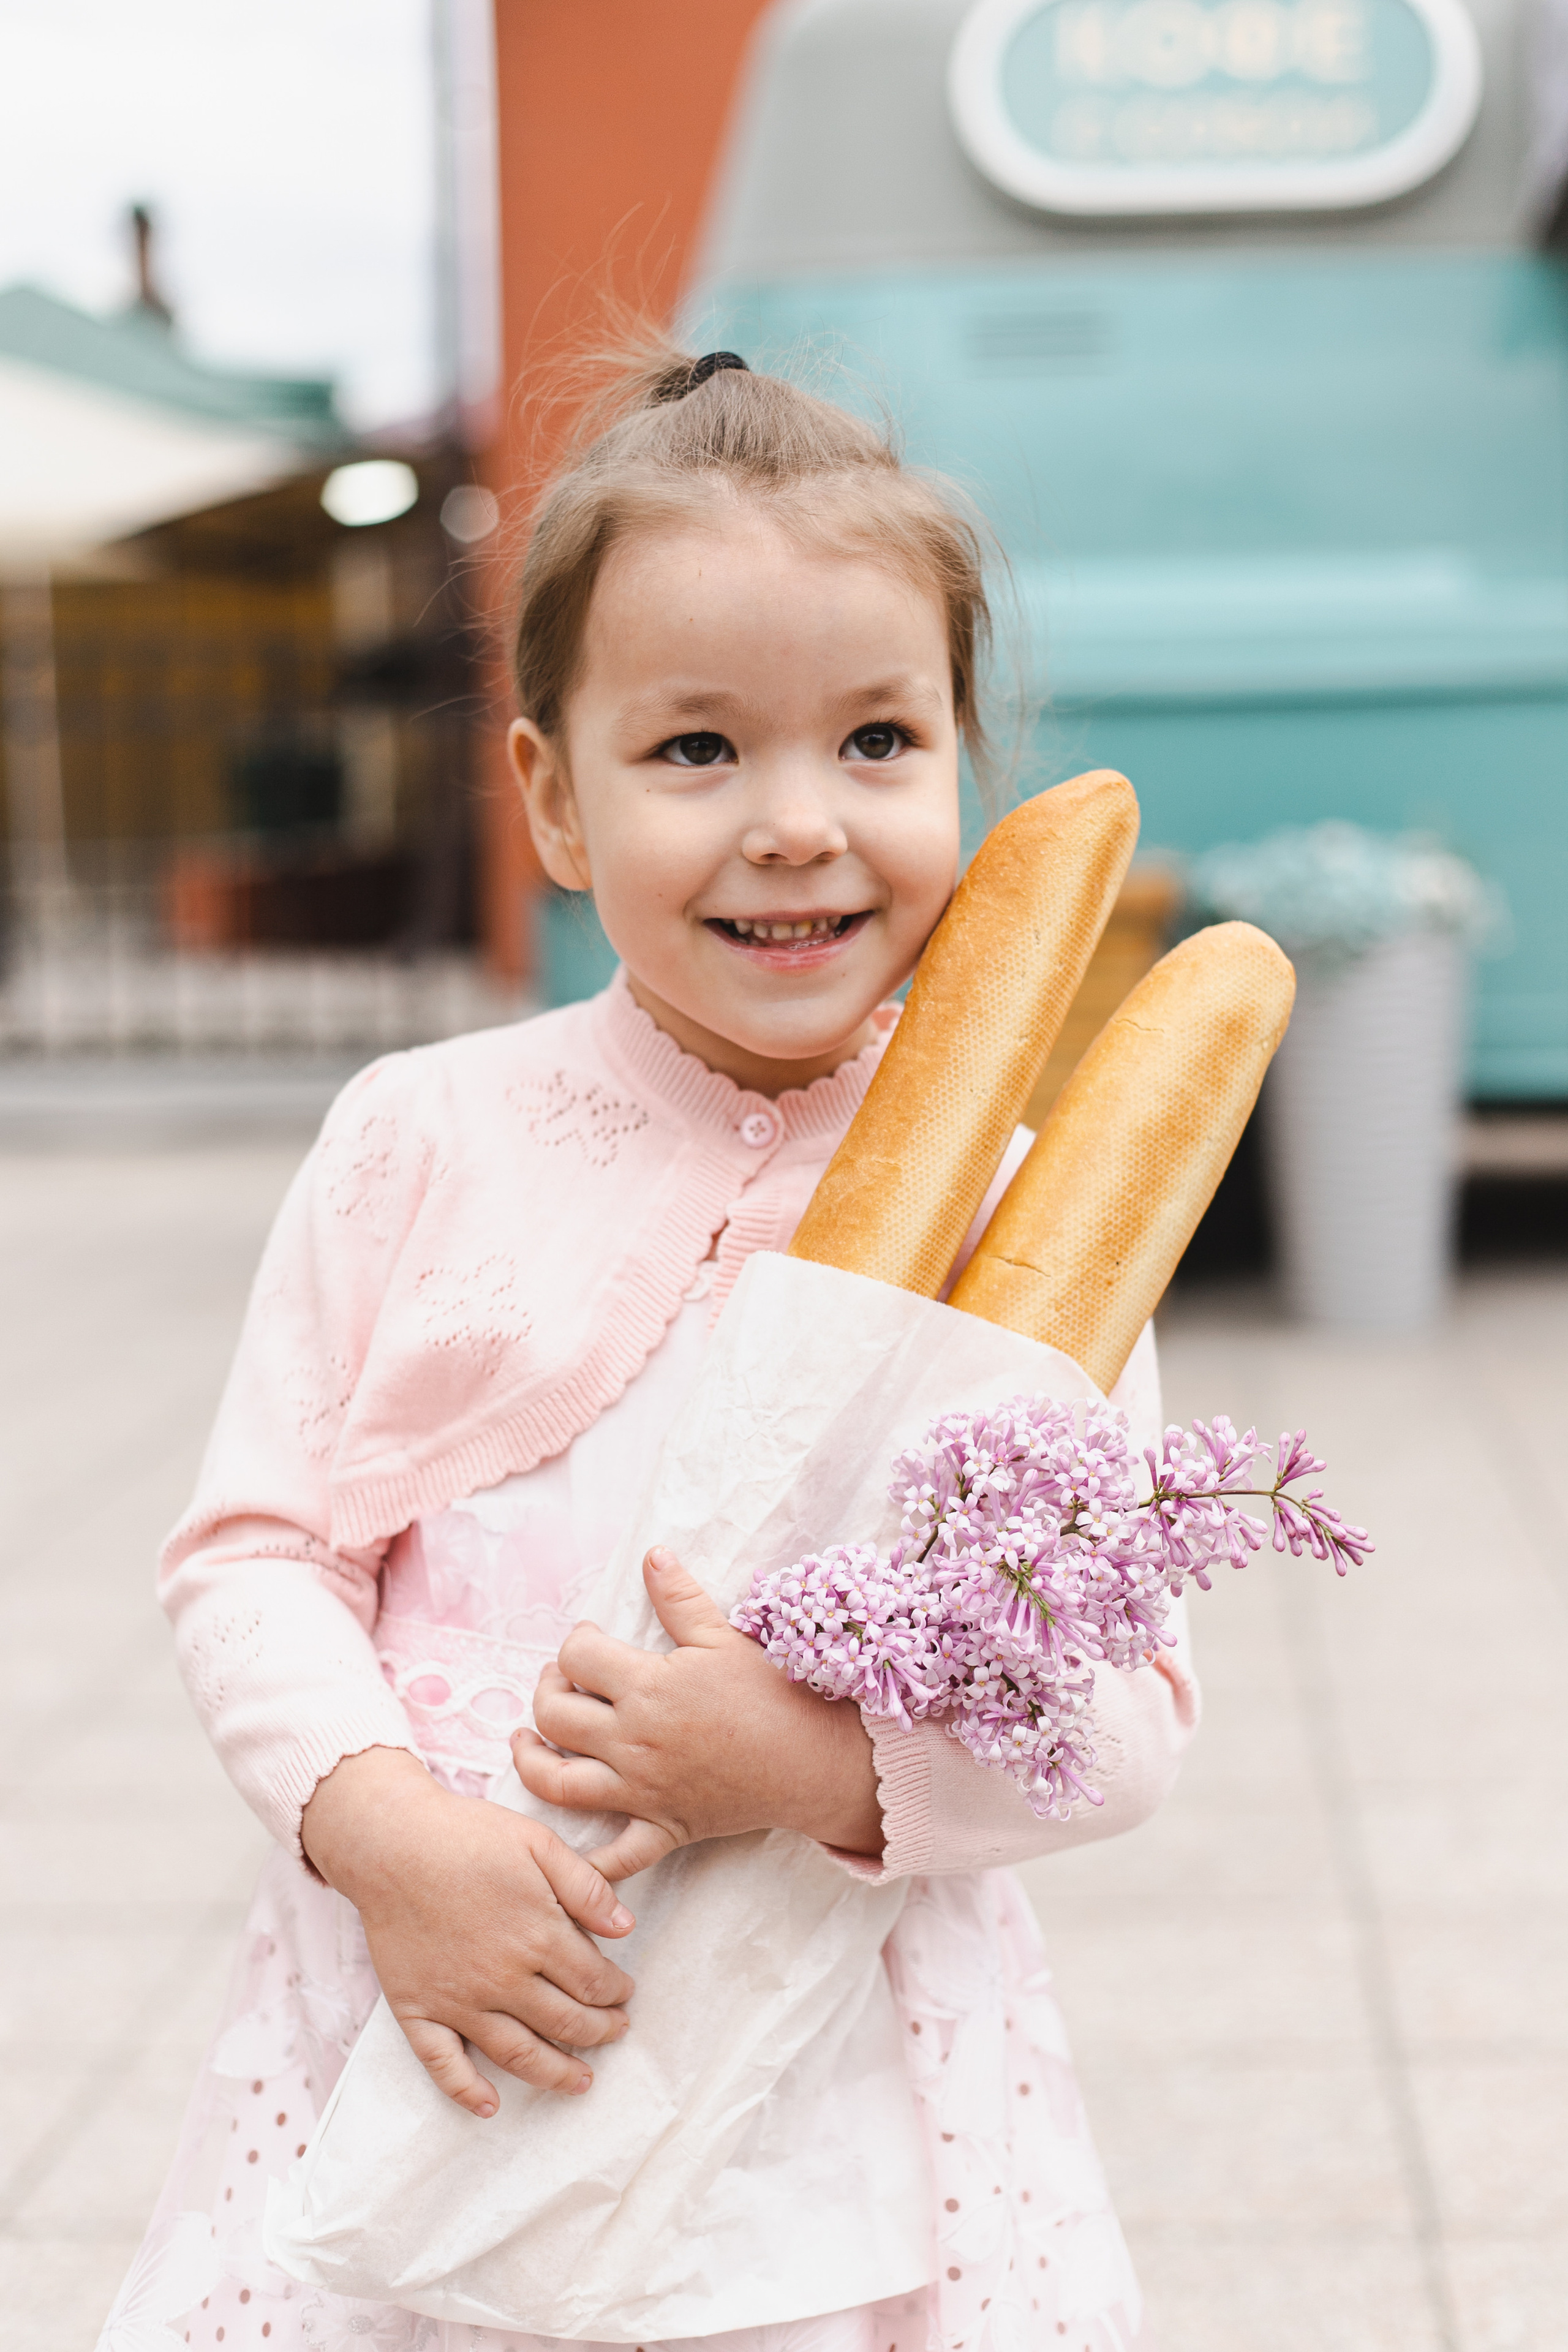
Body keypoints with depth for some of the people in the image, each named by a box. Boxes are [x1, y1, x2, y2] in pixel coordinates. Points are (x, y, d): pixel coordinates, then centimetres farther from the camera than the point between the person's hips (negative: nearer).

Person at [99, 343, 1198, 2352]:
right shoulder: (421, 1138, -1)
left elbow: (1131, 1701, -4)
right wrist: (380, 1822, -16)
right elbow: (250, 1550, 1)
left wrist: (826, 1768, -20)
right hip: (421, 2040, 1)